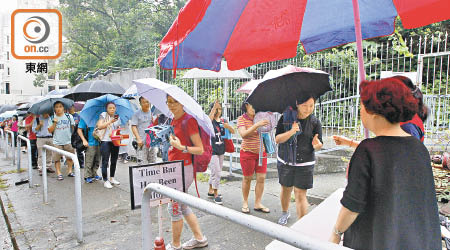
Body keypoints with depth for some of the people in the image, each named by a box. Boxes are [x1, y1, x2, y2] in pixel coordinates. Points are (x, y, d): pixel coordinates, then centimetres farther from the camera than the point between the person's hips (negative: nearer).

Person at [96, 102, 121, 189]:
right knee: (105, 161, -3)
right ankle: (105, 180, 4)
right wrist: (110, 121, -21)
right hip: (105, 141, -5)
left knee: (114, 161, 12)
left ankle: (112, 178, 25)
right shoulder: (103, 115, -1)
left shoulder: (117, 117, 13)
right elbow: (99, 126, -13)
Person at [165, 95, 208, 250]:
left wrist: (181, 147, -28)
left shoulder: (189, 120, -15)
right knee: (182, 206, 17)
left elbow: (200, 149, -17)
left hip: (184, 168, -9)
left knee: (174, 206, 2)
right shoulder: (173, 121, 10)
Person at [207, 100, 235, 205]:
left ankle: (210, 191, 31)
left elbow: (233, 132, 7)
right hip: (212, 150, -6)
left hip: (221, 150, 6)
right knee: (216, 172, -8)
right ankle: (216, 195, 3)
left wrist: (228, 126, -14)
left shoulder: (222, 120, 7)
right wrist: (214, 107, -42)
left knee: (215, 172, 16)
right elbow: (208, 121, -34)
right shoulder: (211, 120, -9)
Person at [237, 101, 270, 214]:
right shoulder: (241, 119, -9)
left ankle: (257, 204, 15)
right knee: (247, 178, 6)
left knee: (261, 178, 2)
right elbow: (243, 134, -23)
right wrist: (257, 125, -34)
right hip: (248, 152, -4)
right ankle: (245, 203, 23)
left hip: (261, 152, 4)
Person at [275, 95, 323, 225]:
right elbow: (277, 139, -9)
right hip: (285, 161, 2)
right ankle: (285, 213, 42)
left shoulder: (315, 122, -5)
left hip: (305, 163, -1)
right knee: (286, 189, 17)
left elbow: (319, 145, -4)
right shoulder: (285, 118, -5)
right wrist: (291, 132, -27)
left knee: (300, 194, -3)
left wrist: (317, 144, -28)